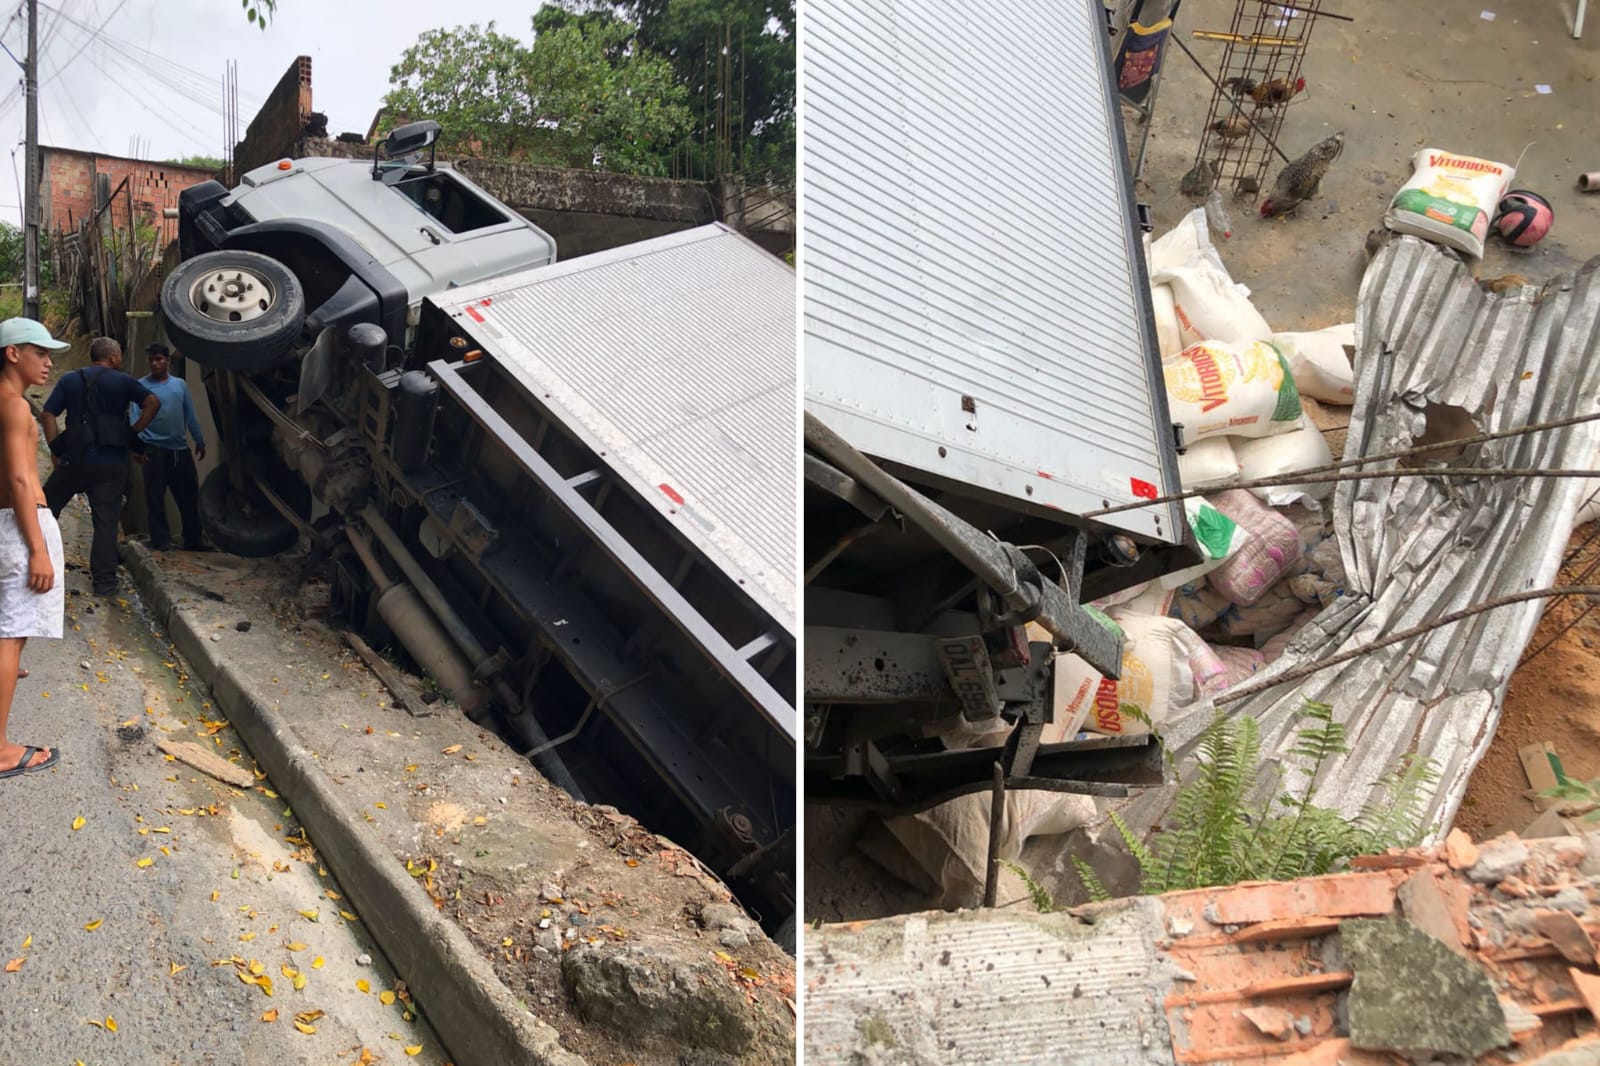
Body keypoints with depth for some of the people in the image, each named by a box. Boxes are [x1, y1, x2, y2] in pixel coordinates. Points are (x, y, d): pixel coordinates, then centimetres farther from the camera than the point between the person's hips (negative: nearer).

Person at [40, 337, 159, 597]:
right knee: (106, 521, 1)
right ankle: (104, 582, 1)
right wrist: (133, 433, -1)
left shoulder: (69, 380, 9)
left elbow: (49, 415, 3)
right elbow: (152, 403, -7)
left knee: (46, 510, 16)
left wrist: (56, 451, 5)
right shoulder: (121, 381, 4)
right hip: (112, 463, -1)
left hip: (74, 459, 1)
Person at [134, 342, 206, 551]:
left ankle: (193, 539, 14)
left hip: (181, 449, 4)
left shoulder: (180, 384, 11)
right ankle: (161, 539, 6)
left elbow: (190, 415, 15)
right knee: (155, 497, -1)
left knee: (189, 495, 6)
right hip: (155, 449, -4)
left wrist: (199, 441, 15)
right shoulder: (142, 385, -1)